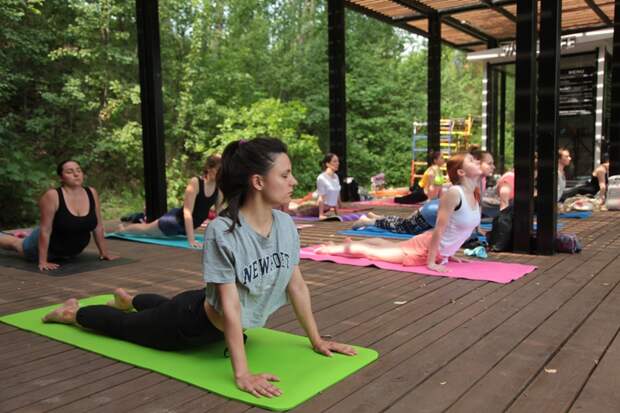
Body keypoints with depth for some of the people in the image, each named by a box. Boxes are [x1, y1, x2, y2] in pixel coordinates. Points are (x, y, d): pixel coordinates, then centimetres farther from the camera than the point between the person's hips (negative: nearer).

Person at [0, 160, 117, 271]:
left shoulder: (92, 193, -16)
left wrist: (104, 252, -6)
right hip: (48, 246, -5)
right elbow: (45, 230, -27)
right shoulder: (52, 196, -30)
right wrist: (43, 261, -27)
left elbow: (98, 226, -9)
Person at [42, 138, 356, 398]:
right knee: (125, 326, 21)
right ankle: (71, 313, 50)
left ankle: (128, 299, 67)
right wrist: (242, 373, -35)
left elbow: (297, 285, -9)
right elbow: (230, 305, -36)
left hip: (224, 325, 7)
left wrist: (317, 340, -5)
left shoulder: (286, 225, -17)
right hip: (192, 323, -6)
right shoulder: (223, 232, -37)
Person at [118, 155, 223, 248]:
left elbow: (219, 211, -4)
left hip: (189, 224, 7)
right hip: (176, 220, -7)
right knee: (145, 230, 21)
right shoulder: (195, 182, -31)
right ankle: (123, 228, 50)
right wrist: (191, 239, -43)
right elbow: (187, 212, -35)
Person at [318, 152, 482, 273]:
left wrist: (449, 253, 15)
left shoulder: (475, 194, -2)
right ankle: (342, 247, 26)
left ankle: (353, 243, 44)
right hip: (426, 248, -8)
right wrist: (430, 263, -23)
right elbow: (439, 230, -26)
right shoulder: (453, 193, -27)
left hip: (442, 252, 8)